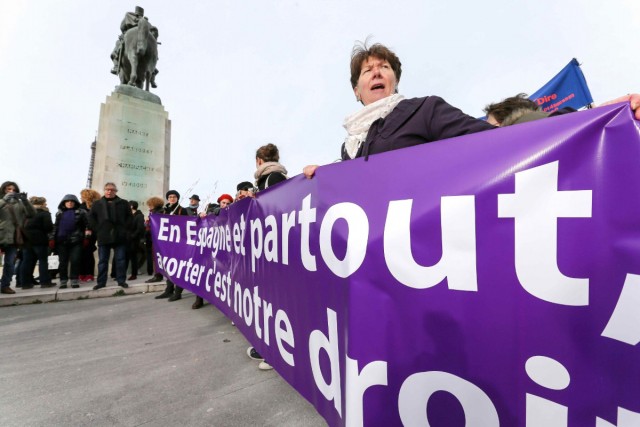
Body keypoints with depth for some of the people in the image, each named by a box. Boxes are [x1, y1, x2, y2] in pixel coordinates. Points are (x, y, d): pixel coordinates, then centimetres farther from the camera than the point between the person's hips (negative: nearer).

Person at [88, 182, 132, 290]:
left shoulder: (123, 203, 8)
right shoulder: (97, 204, 11)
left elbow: (129, 216, 8)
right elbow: (91, 217, 9)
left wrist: (124, 227, -2)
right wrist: (97, 229, -1)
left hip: (119, 236, -1)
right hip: (103, 236, 1)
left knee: (121, 260, 2)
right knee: (102, 261, 7)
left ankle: (121, 280, 9)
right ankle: (101, 282, 16)